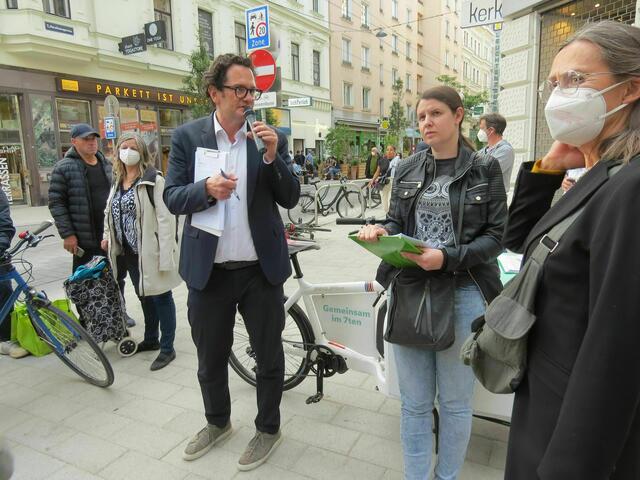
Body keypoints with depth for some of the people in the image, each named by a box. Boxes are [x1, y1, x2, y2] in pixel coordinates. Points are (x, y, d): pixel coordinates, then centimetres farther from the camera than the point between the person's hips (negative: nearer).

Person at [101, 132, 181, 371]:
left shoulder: (153, 179, -11)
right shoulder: (117, 182, 13)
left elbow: (165, 218, -17)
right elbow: (111, 212, 25)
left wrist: (165, 253, -21)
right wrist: (108, 237, 11)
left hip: (149, 251, -7)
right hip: (128, 252, 8)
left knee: (160, 297, 2)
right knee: (144, 296, 19)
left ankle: (167, 348, 13)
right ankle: (151, 340, 35)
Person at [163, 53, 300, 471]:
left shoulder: (273, 137, 1)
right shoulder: (187, 136, 0)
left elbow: (290, 199, -2)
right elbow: (173, 198, -2)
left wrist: (273, 156, -17)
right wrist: (206, 189, -22)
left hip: (261, 268, 0)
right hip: (208, 269, 1)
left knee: (269, 355, 13)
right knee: (210, 357, 18)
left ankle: (268, 428, 36)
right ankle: (218, 422, 44)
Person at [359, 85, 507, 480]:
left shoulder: (485, 168, -1)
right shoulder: (407, 170, 8)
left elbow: (496, 236, -5)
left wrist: (448, 258, -21)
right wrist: (380, 232, -12)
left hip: (462, 295, -2)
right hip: (410, 290, 3)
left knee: (455, 401, 13)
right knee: (414, 403, 13)